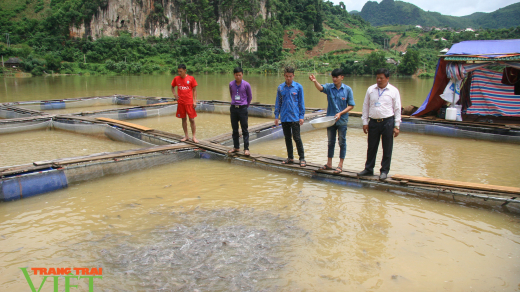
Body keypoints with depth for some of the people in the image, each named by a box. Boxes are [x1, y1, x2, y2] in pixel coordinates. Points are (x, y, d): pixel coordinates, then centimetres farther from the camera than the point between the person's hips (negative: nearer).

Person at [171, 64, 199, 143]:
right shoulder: (176, 79, 3)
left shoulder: (191, 78, -4)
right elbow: (172, 87, 19)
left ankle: (194, 137, 7)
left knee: (192, 119, -2)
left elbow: (194, 90, 0)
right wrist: (174, 94, 1)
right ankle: (186, 136, 20)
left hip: (189, 102, -3)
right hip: (180, 102, 3)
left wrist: (195, 101, -5)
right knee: (183, 119, 10)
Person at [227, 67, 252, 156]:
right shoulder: (231, 84, 2)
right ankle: (236, 147, 22)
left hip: (242, 108, -3)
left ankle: (246, 148, 3)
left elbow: (250, 97, 6)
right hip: (233, 108, 3)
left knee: (244, 130, -2)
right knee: (234, 129, 11)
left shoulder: (246, 85, -6)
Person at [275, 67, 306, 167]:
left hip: (295, 117, -3)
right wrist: (276, 116, 8)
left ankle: (302, 158, 6)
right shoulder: (280, 88, 5)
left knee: (297, 138, -4)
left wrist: (301, 116, -3)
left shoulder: (298, 87, -1)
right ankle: (290, 158, 23)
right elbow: (278, 103, 11)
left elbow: (301, 102, 1)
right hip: (284, 118, 3)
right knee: (287, 138, 11)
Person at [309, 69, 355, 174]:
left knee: (342, 142, 5)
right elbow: (320, 88, -22)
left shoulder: (347, 89, -5)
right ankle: (329, 164, 23)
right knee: (330, 142, 13)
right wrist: (315, 81, -43)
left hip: (342, 121, -2)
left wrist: (340, 113, -16)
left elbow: (351, 105, -4)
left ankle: (340, 165, 15)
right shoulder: (329, 87, -1)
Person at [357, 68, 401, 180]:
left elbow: (397, 109, 3)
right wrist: (365, 122, 6)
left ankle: (384, 171, 17)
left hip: (388, 122, -2)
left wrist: (396, 126, -1)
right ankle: (368, 169, 23)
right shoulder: (370, 89, 7)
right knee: (371, 147, 10)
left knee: (387, 149, 5)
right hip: (373, 122, 2)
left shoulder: (393, 91, 1)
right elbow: (365, 106, 11)